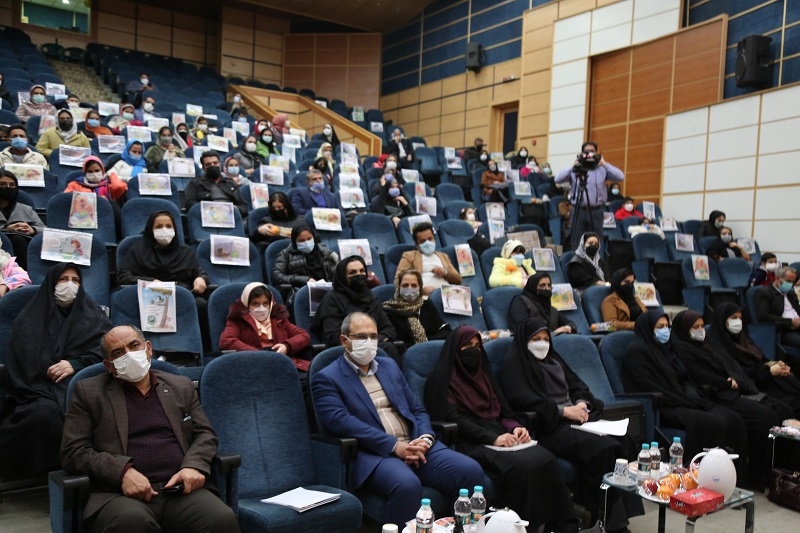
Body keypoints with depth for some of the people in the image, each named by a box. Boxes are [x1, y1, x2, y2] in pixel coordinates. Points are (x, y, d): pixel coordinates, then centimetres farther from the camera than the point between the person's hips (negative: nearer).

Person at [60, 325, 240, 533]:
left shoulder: (180, 387, 19)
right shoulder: (89, 391, 11)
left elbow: (204, 434, 16)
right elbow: (73, 451, 3)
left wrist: (194, 466, -7)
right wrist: (123, 471, -13)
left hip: (181, 488, 2)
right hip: (122, 492, -1)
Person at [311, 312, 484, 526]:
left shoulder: (389, 366, 21)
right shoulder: (327, 379, 2)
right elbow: (340, 422, -14)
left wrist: (425, 438, -4)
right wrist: (394, 446, -18)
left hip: (416, 445, 6)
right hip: (374, 454, -5)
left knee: (471, 470, -18)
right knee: (407, 485, -37)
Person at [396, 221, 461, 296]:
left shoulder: (443, 256, 30)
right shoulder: (409, 256, 16)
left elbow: (458, 280, 22)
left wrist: (445, 273, 2)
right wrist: (422, 288, -15)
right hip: (426, 294, -3)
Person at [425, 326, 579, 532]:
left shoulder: (482, 374, 23)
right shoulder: (442, 379, 2)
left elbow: (501, 411, 18)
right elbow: (454, 418, -10)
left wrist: (515, 427, -5)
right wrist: (492, 438, -20)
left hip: (499, 436, 6)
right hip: (469, 443, -6)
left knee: (545, 459, -22)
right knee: (520, 467, -33)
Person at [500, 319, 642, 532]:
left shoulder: (553, 359, 25)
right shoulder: (514, 364, 1)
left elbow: (577, 385, 19)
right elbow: (524, 400, -13)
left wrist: (581, 404, -4)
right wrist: (564, 410, -16)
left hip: (574, 419, 7)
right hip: (546, 426, -7)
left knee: (616, 443, -22)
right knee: (600, 448, -29)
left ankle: (619, 512, -18)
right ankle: (607, 516, -17)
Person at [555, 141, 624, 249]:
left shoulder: (602, 169, 7)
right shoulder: (575, 169, 6)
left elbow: (620, 177, -5)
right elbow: (558, 179, -6)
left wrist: (604, 164, -7)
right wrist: (573, 167, -11)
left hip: (596, 211, 0)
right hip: (578, 210, 0)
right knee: (576, 244, 3)